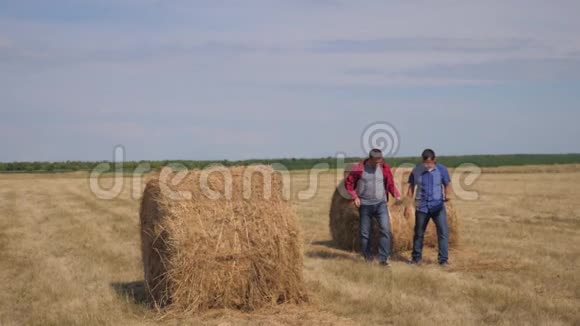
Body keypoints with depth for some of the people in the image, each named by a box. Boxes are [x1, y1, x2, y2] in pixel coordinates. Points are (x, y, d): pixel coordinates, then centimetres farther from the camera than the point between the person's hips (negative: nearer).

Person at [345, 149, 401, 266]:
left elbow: (390, 184, 5)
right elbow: (348, 183, 1)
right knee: (365, 232, 6)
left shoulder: (385, 168, -1)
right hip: (365, 205, -1)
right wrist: (355, 197, -9)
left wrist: (397, 195, -10)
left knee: (386, 229, -13)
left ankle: (383, 257, -10)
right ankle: (367, 256, 23)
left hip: (381, 204, 1)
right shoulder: (359, 168, -6)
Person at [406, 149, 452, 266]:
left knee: (443, 232, -8)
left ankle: (443, 259, -1)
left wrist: (447, 195, -20)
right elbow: (411, 188, 4)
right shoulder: (417, 170, -3)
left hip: (438, 206, -1)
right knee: (419, 233, 10)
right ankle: (416, 257, 25)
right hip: (421, 207, 1)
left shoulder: (441, 170, -5)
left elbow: (447, 185, 2)